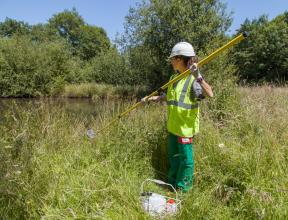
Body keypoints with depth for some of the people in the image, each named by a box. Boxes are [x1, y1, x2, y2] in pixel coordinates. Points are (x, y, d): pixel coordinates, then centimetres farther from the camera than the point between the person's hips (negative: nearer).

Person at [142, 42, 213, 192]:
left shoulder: (193, 79, -17)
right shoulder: (174, 78, 9)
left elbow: (210, 94, -32)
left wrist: (198, 77, -44)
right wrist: (152, 98, 19)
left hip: (185, 126, -8)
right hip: (173, 125, 9)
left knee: (185, 157, 6)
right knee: (173, 155, 20)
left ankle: (183, 187, 23)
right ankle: (172, 183, 38)